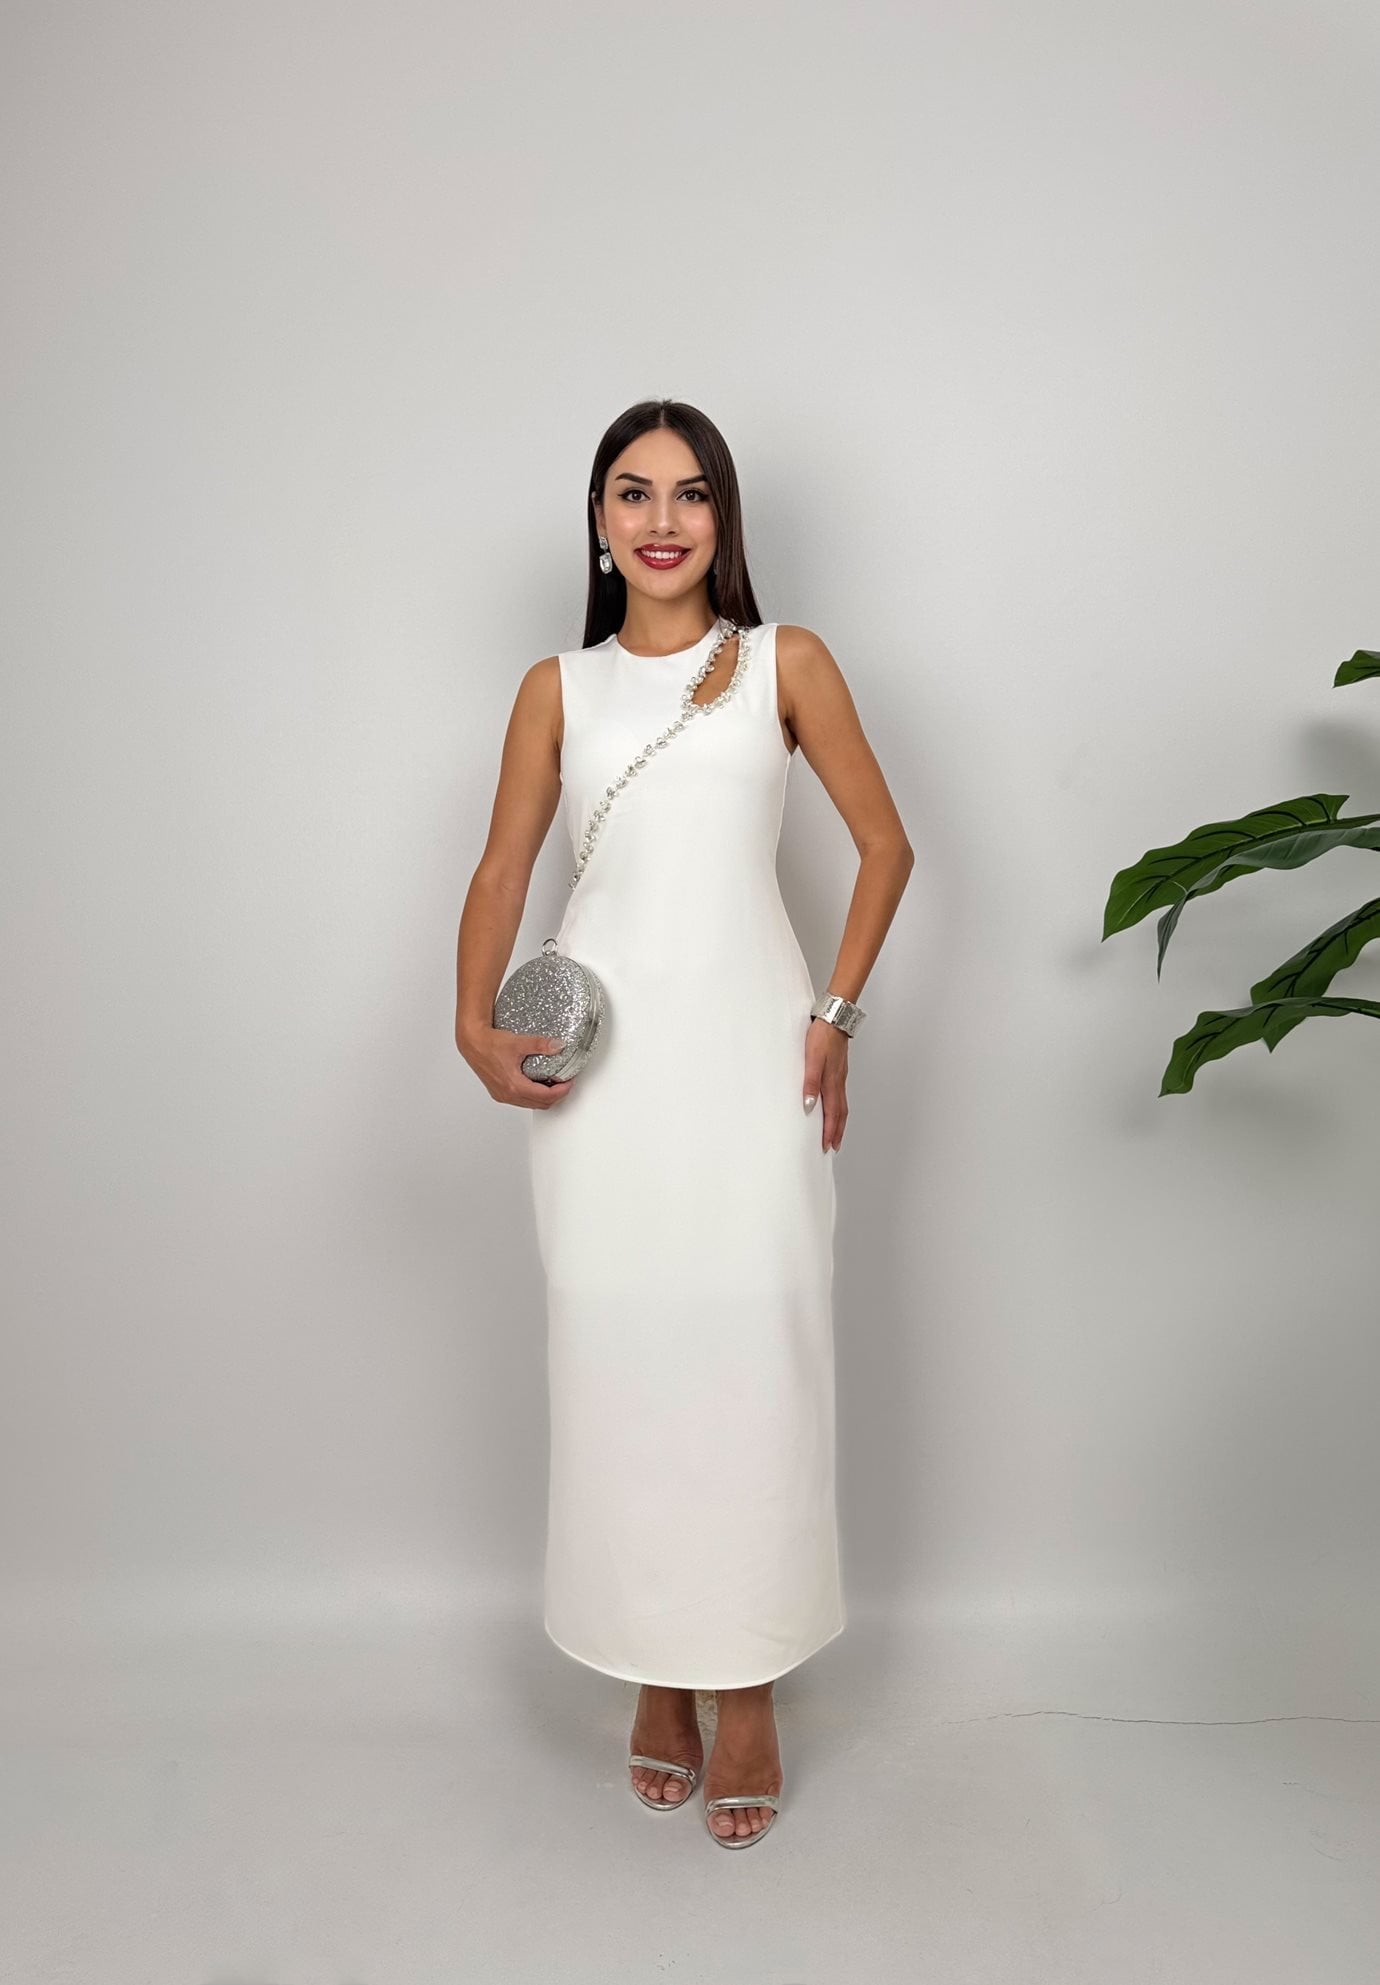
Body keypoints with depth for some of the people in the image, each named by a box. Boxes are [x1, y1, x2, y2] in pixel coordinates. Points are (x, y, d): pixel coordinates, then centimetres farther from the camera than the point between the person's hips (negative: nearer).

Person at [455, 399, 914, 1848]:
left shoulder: (786, 664, 8)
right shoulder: (558, 688, 12)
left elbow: (885, 845, 9)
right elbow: (501, 870, 9)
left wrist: (837, 1015, 1)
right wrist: (476, 1031, -5)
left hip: (745, 1045, -1)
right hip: (600, 1057, 2)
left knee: (750, 1349, -3)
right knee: (617, 1354, 4)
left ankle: (746, 1691, 14)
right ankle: (656, 1681, 21)